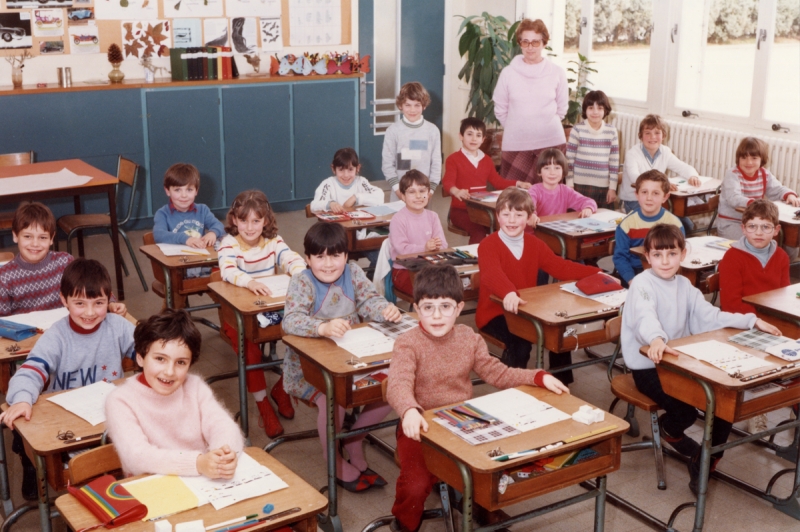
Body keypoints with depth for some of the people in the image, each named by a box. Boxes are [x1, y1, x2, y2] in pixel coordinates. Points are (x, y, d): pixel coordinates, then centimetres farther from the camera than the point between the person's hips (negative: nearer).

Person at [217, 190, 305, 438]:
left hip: (274, 308, 4)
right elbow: (227, 270, -30)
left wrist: (300, 273, -41)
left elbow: (292, 259, -16)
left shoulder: (273, 241, 2)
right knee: (250, 349, -27)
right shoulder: (229, 243, -9)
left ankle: (281, 389, 10)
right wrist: (249, 282, -51)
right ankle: (263, 404, -4)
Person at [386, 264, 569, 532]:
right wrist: (410, 411, -52)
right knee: (416, 485, -23)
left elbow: (497, 373, 6)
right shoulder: (408, 344, -15)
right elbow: (399, 385, -30)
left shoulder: (469, 339, 2)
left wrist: (539, 377, -6)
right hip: (421, 427, -4)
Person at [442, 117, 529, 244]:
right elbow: (448, 183, -16)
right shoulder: (453, 160, -2)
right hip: (461, 210, -5)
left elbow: (497, 181, 20)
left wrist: (518, 184, 5)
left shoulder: (486, 160, 19)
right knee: (478, 230, -31)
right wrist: (457, 192, -39)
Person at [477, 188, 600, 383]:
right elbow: (492, 274, -33)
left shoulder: (534, 244, 8)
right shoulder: (488, 245, -13)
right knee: (520, 342, -29)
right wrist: (509, 293, -55)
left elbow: (560, 267, 3)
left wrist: (597, 274, -10)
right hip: (494, 313, -6)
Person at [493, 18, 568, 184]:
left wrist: (544, 126, 13)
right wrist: (517, 127, 11)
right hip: (516, 144, 0)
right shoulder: (508, 73, 0)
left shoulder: (557, 73, 0)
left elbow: (562, 109, 10)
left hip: (551, 142, 0)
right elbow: (500, 110, 8)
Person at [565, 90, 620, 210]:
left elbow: (614, 163, 5)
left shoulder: (611, 131, 2)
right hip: (580, 186, -2)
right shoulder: (577, 130, -4)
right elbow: (569, 160, -1)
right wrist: (570, 186, -3)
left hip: (604, 187, 2)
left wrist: (612, 188, 2)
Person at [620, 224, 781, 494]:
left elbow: (709, 317, 6)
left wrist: (751, 320, -4)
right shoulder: (642, 284, -16)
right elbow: (645, 318, -36)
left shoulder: (684, 285, 8)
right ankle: (668, 429, 11)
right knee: (685, 410, -27)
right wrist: (656, 339, -57)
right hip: (647, 366, -7)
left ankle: (705, 462, 8)